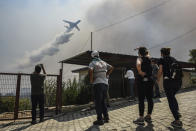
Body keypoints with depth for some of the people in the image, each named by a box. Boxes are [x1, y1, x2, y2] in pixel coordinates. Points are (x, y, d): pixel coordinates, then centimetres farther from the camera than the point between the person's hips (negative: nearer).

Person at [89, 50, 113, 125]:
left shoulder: (92, 63, -3)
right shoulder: (103, 62, 14)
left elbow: (90, 70, -22)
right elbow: (111, 68, 17)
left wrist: (91, 80, -10)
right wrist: (106, 75, 14)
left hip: (97, 83, -6)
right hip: (105, 83, 6)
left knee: (98, 102, 1)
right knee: (103, 101, 17)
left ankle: (100, 120, 5)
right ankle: (106, 117, 21)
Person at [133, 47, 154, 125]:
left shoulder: (140, 58, -6)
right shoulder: (148, 58, 10)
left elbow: (138, 64, -28)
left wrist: (140, 72, -17)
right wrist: (145, 50, 28)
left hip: (142, 81, -6)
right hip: (149, 80, 7)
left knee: (141, 100, -2)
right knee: (149, 99, 11)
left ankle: (141, 118, 3)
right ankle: (148, 116, 22)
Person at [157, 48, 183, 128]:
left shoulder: (162, 60, 3)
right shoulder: (174, 59, 17)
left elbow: (160, 71, -1)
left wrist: (158, 79, 17)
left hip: (168, 81, -6)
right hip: (178, 81, 6)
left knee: (170, 100, 4)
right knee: (172, 96, 29)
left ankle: (177, 121, 5)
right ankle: (177, 112, 18)